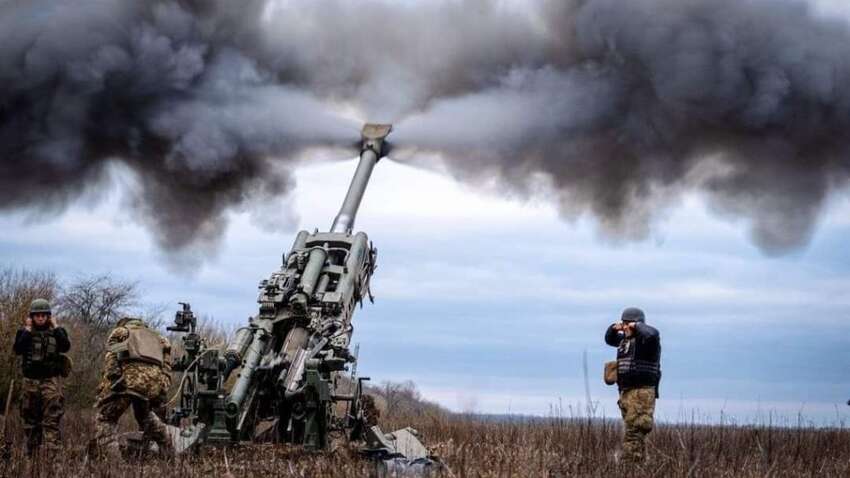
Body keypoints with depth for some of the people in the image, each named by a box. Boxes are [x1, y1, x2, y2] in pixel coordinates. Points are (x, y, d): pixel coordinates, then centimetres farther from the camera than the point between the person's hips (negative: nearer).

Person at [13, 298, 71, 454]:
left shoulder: (56, 331, 7)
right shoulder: (24, 332, 8)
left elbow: (66, 346, -10)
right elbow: (17, 349, -9)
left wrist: (55, 327, -8)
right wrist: (28, 330, -8)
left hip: (51, 381, -2)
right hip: (30, 381, 2)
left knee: (52, 418, -13)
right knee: (31, 419, 8)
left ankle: (52, 451, -20)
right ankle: (31, 453, 16)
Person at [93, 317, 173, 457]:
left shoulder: (120, 332, 27)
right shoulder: (158, 338, 38)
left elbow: (110, 358, 9)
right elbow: (166, 369, 26)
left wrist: (103, 389, 0)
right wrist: (162, 395, 20)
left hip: (130, 375, -5)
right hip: (156, 380, 5)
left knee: (105, 418, 5)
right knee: (145, 414, 32)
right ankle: (168, 453, 34)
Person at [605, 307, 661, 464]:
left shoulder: (646, 339, -8)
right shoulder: (625, 339, 17)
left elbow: (652, 334, -31)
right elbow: (609, 339, 35)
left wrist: (636, 326, -15)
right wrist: (614, 328, 14)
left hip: (641, 392, -9)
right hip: (626, 392, 9)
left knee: (634, 431, -15)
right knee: (636, 432, 11)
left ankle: (630, 462, -18)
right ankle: (639, 461, 15)